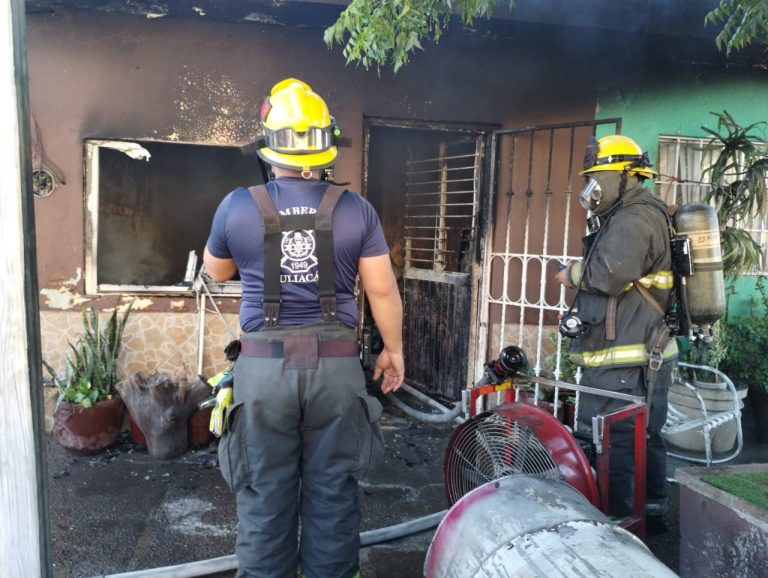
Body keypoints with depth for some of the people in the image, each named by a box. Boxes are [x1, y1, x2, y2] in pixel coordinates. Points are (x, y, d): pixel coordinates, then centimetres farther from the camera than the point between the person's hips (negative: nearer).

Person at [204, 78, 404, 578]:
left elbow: (217, 272, 14)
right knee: (332, 495, 14)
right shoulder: (356, 210, -3)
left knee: (266, 498, 13)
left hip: (264, 366, 0)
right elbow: (383, 290, 0)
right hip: (336, 365, 1)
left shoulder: (237, 207, -3)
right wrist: (394, 349, 14)